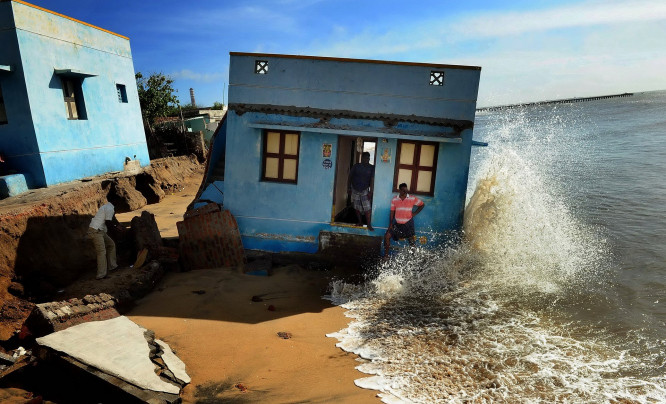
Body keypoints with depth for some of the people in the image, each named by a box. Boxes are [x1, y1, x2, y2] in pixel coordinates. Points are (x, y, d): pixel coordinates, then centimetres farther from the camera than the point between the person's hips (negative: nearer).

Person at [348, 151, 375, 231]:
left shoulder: (371, 168, -3)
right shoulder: (356, 166, -2)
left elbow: (372, 180, -7)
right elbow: (350, 177, 4)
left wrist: (370, 191, -13)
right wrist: (349, 188, 2)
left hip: (365, 190, -2)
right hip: (355, 190, 2)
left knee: (367, 207, -9)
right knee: (357, 207, 9)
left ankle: (369, 225, -5)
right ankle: (360, 222, 24)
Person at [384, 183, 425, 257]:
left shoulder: (412, 199, -6)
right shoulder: (394, 199, 0)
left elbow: (422, 204, 6)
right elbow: (392, 212, 3)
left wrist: (415, 213, -4)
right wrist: (390, 224, -2)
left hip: (408, 224, -2)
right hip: (397, 223, 2)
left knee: (411, 240, 1)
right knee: (387, 236, -6)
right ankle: (386, 255, 6)